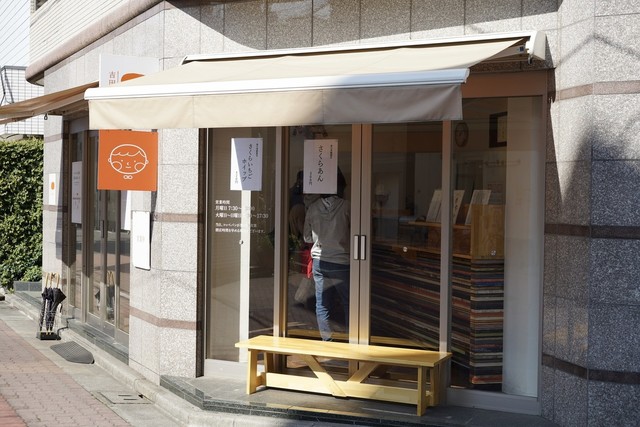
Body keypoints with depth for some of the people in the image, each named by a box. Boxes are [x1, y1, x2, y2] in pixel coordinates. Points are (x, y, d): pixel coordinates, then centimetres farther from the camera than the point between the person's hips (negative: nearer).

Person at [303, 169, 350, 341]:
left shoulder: (313, 207, 0)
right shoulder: (346, 206, -10)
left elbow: (307, 238, 9)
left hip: (319, 261, 3)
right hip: (341, 261, -3)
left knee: (322, 303, 9)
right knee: (348, 303, 7)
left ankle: (326, 339, 13)